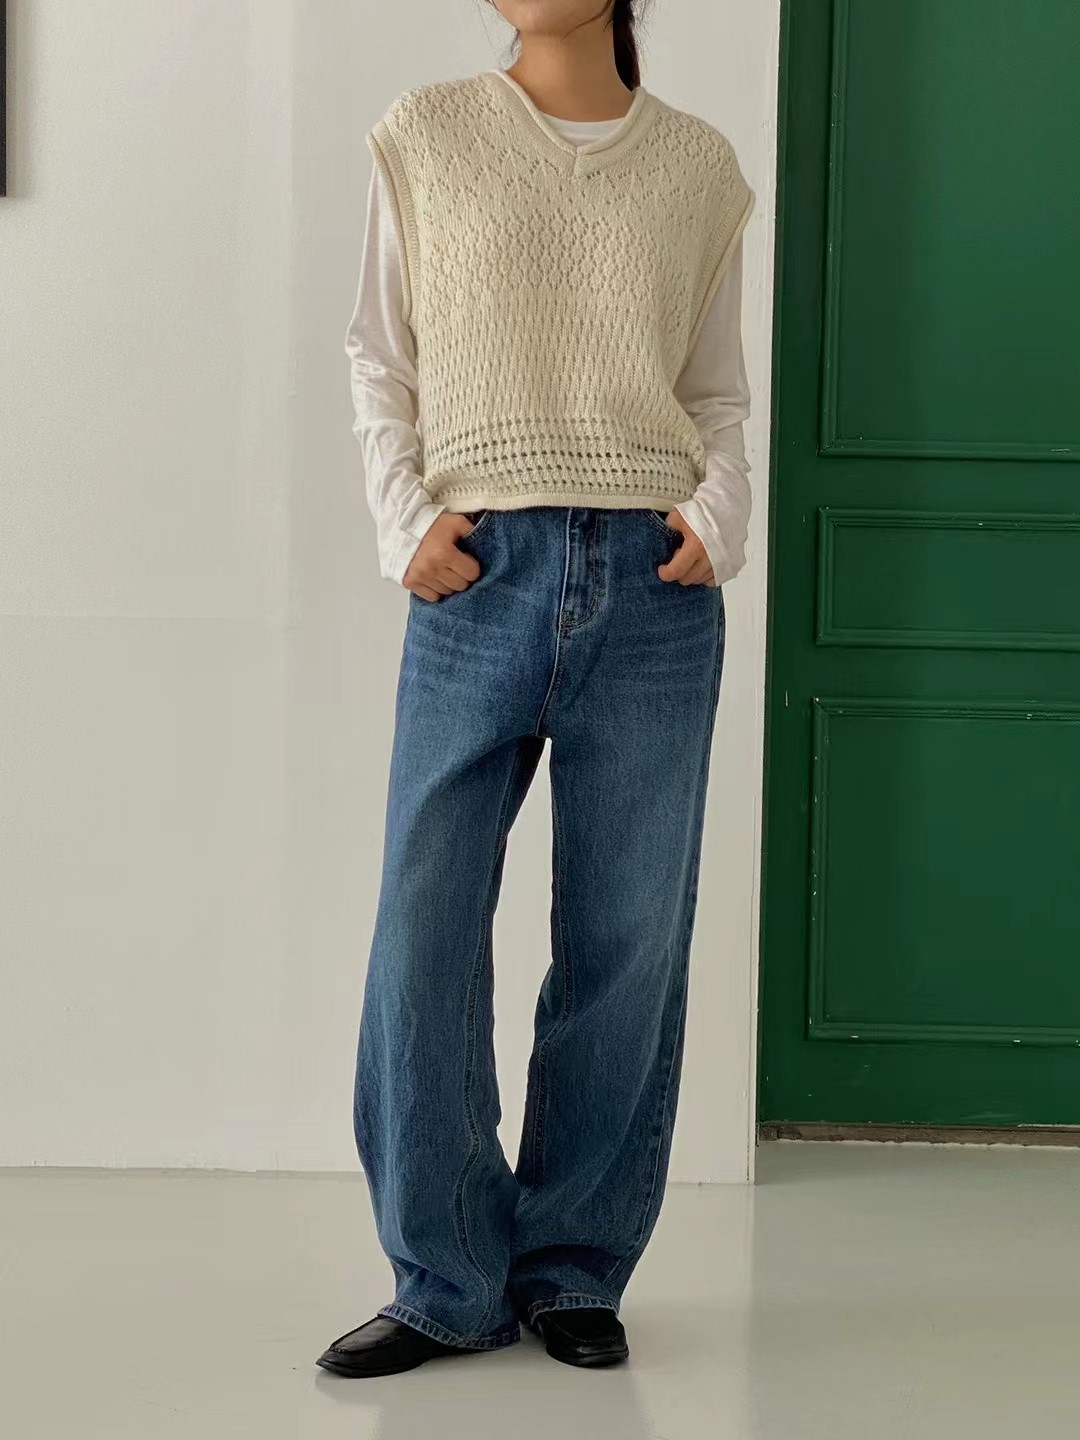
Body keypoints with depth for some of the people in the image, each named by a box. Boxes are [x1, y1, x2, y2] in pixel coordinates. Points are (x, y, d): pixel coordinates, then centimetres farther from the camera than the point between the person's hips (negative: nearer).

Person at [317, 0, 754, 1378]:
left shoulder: (699, 165, 10)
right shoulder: (425, 138, 7)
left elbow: (719, 393, 14)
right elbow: (380, 361, 10)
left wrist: (718, 518, -3)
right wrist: (404, 524, -3)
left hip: (652, 585, 1)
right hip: (480, 577, -1)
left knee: (629, 942, 4)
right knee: (423, 930, -3)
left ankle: (576, 1271, 18)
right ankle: (447, 1278, 11)